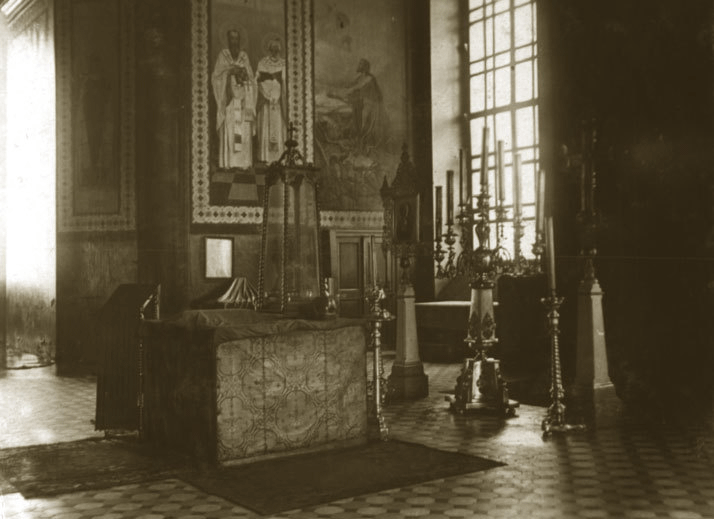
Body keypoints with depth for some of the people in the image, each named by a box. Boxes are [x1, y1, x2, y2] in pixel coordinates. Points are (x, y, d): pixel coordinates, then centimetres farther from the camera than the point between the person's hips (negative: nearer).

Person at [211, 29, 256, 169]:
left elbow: (251, 78, 12)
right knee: (228, 129, -9)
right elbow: (216, 76, 1)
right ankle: (227, 162, -9)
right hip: (228, 97, -2)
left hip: (242, 98, 3)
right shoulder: (222, 55, 6)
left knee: (244, 130, -4)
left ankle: (243, 161, -2)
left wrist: (243, 75, -9)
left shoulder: (244, 56, 13)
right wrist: (229, 72, -11)